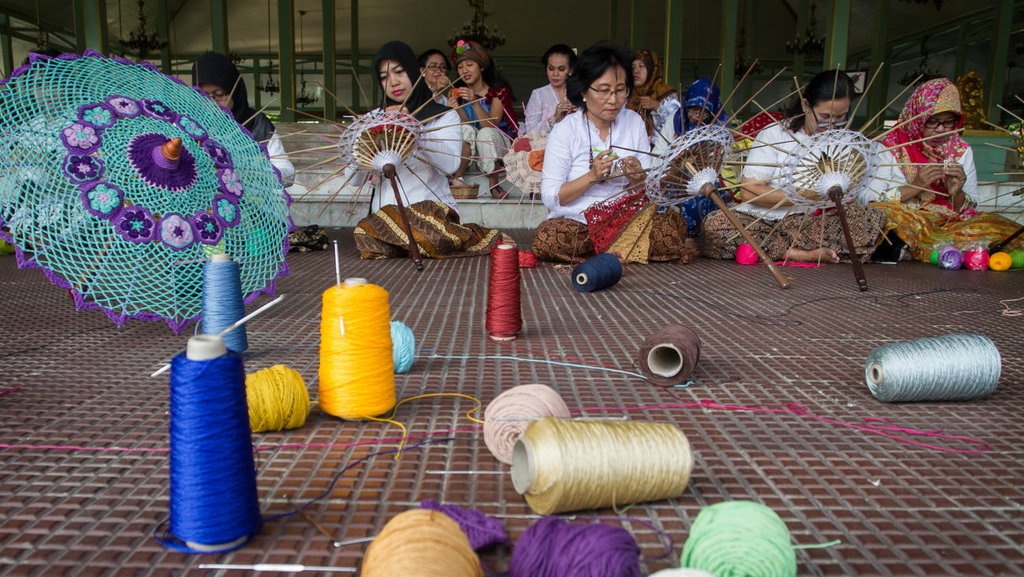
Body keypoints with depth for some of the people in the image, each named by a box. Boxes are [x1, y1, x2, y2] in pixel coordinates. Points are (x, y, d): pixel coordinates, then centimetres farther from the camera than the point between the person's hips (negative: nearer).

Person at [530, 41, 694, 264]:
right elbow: (550, 197, -8)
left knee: (674, 225, -25)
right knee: (547, 238, -35)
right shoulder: (564, 131, -4)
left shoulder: (634, 122, 7)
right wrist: (592, 176, -21)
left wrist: (637, 178, -13)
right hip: (576, 221, -2)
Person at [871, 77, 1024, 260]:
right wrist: (915, 186, -18)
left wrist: (957, 193, -9)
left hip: (950, 224, 4)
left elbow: (969, 209, 12)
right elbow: (876, 199, -6)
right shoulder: (893, 146, 1)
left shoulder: (961, 151, 11)